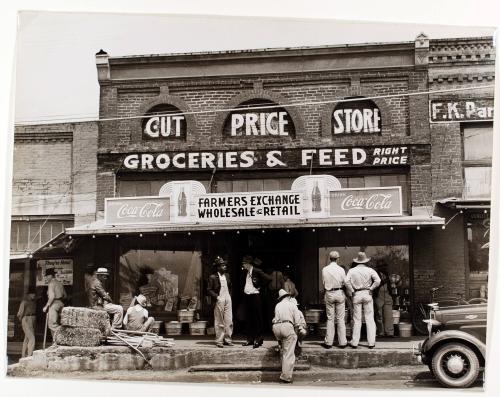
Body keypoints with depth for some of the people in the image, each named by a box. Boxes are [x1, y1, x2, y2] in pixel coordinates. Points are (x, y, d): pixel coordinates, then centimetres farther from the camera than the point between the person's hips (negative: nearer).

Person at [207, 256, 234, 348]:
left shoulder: (227, 275, 13)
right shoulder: (213, 277, -5)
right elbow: (209, 290, -6)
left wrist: (229, 295, 13)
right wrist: (216, 296, -14)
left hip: (228, 300, 5)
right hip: (219, 301, -5)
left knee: (229, 321, 4)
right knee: (219, 322, 0)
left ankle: (227, 339, 12)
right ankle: (219, 341, 6)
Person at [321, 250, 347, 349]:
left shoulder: (324, 269, -3)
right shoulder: (341, 269, -7)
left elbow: (323, 283, 2)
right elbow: (345, 283, -1)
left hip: (329, 294, 1)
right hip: (339, 293, -1)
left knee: (330, 318, 6)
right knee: (340, 319, 4)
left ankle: (328, 342, 7)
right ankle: (342, 342, 7)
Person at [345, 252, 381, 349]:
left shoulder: (352, 270, 1)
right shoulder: (370, 270, 0)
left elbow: (347, 281, -13)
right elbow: (378, 280, -12)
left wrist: (352, 291, -3)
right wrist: (371, 289, -3)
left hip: (356, 295, 1)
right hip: (367, 294, -1)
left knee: (357, 320, 6)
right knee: (369, 319, 4)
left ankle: (354, 342, 8)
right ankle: (371, 343, 4)